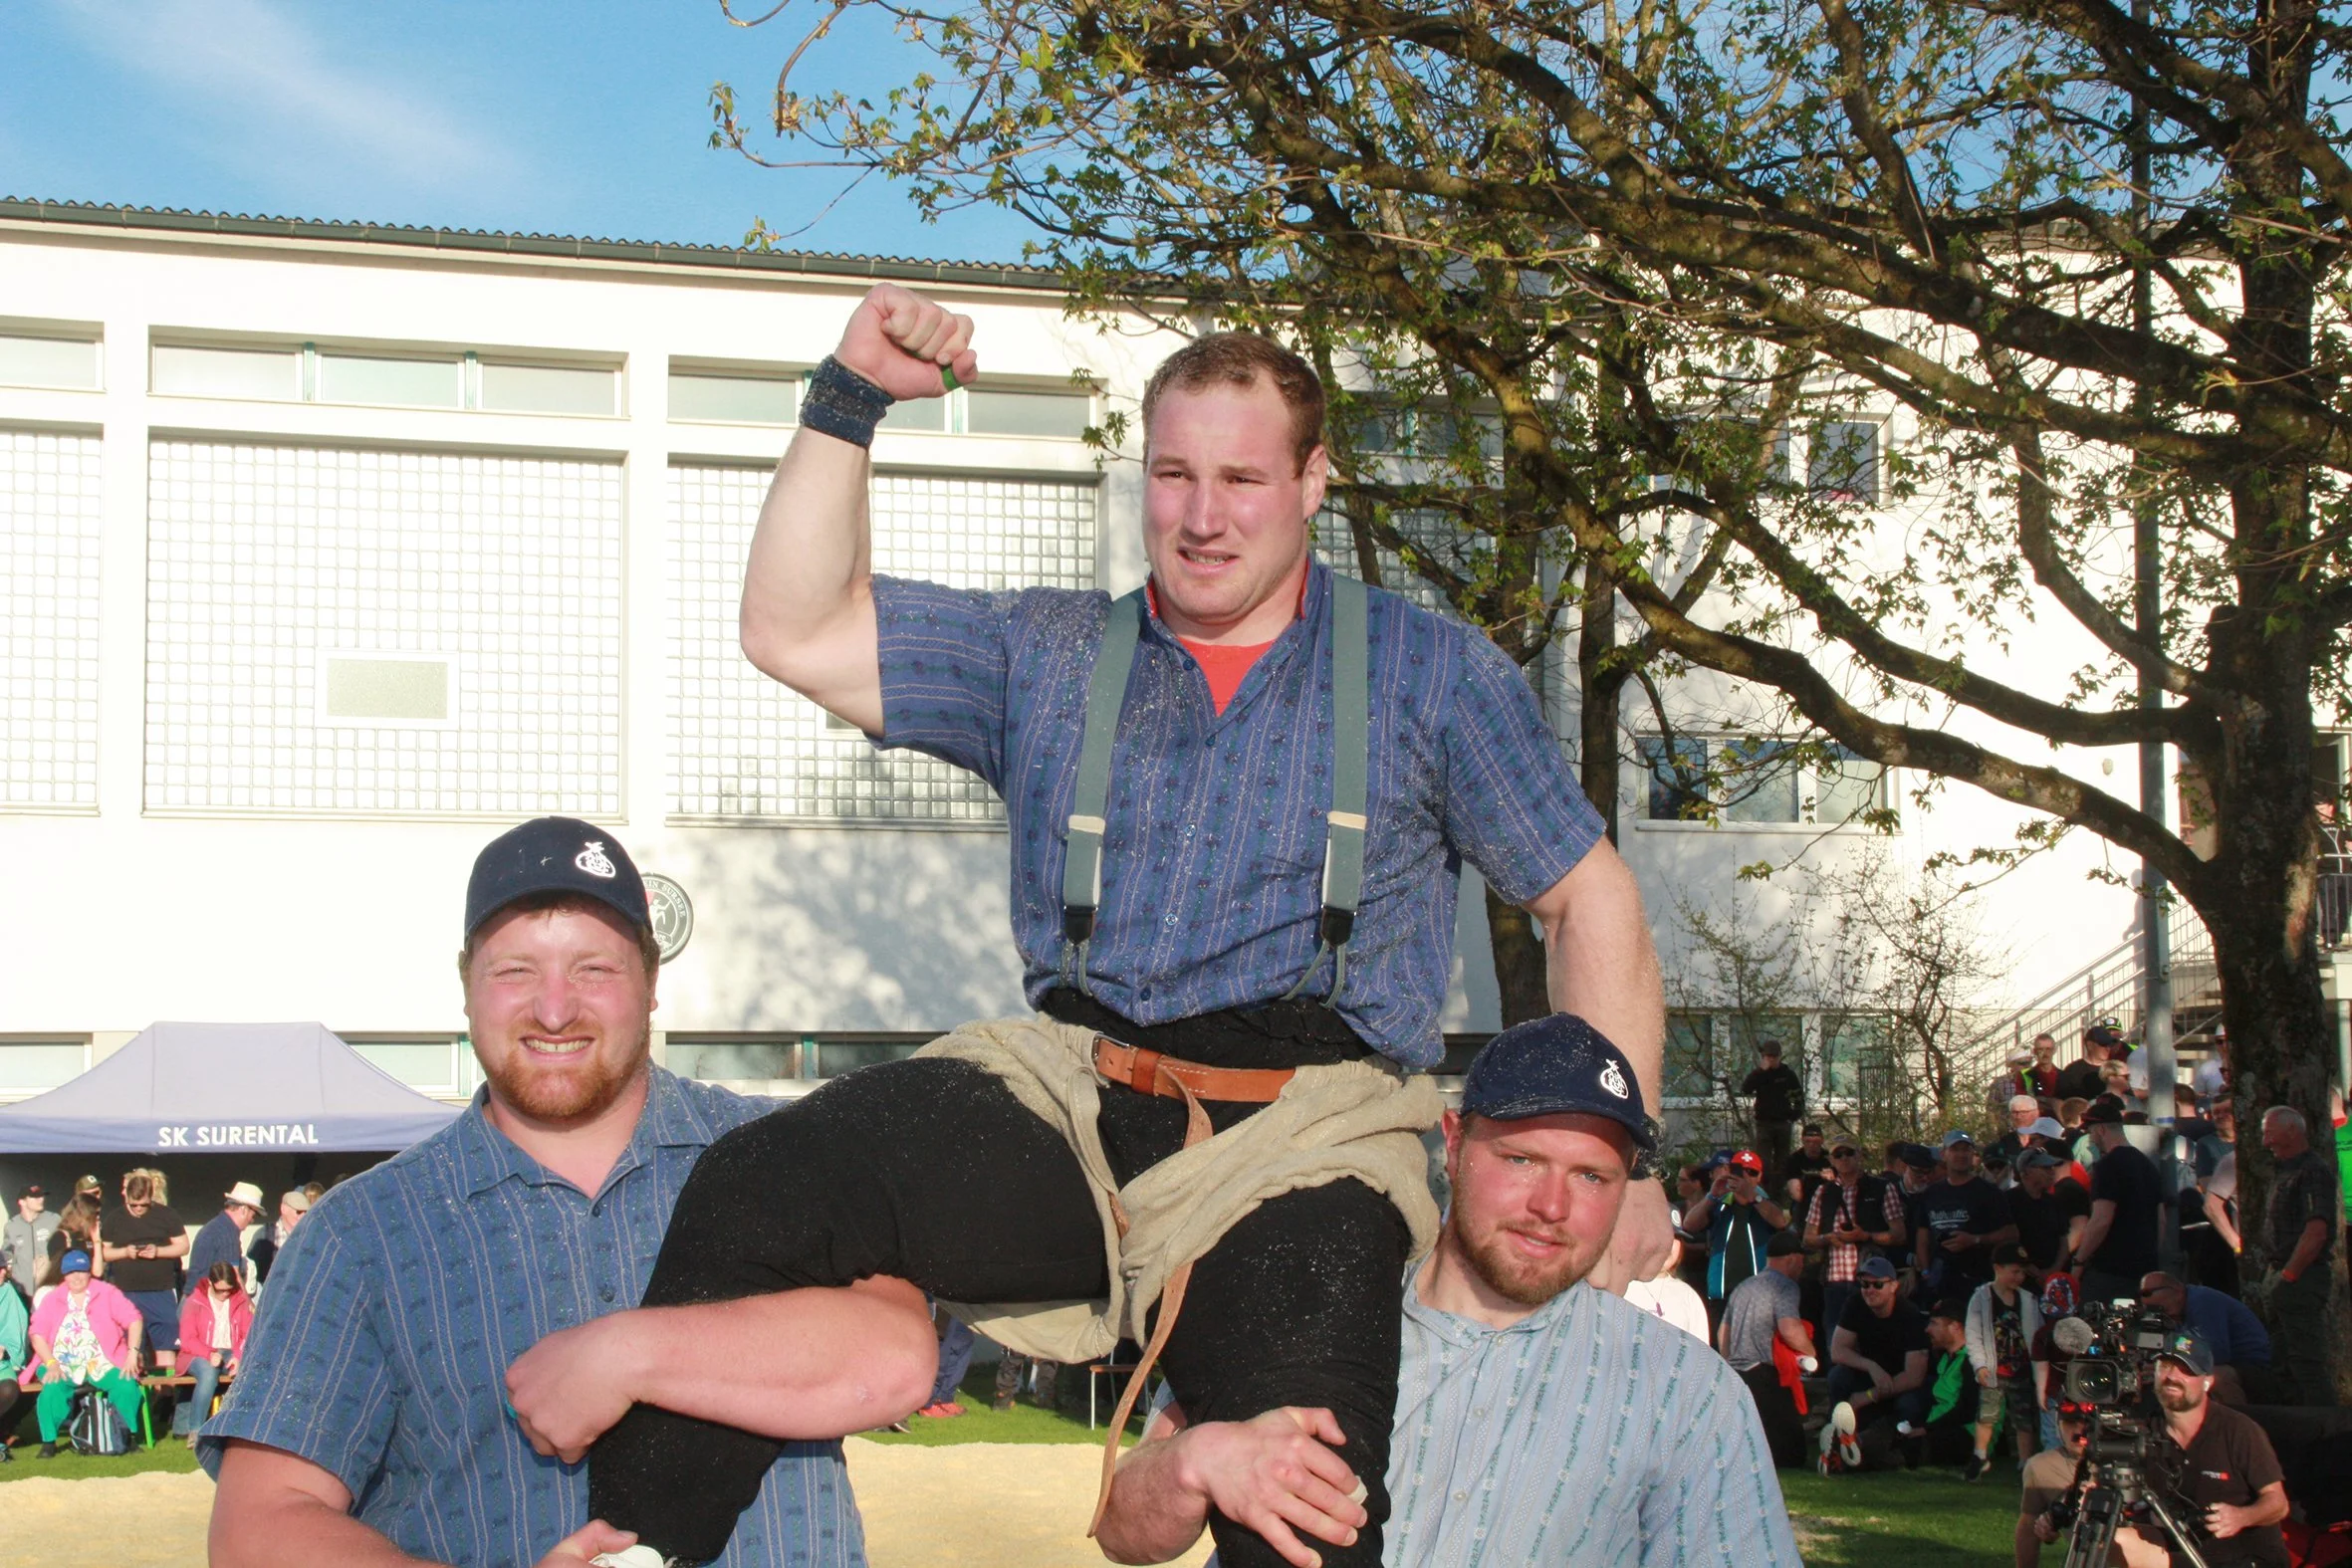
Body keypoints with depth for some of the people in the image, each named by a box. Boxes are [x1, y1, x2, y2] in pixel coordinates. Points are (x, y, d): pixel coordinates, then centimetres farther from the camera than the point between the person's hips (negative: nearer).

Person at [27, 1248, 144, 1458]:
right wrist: (51, 1364, -13)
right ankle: (49, 1442, -16)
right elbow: (37, 1333, 3)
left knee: (127, 1387, -28)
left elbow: (134, 1319, 1)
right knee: (51, 1391, -31)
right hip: (63, 1367, 1)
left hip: (102, 1365, -1)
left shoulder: (106, 1293, 10)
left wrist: (132, 1353, -12)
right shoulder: (52, 1299, 14)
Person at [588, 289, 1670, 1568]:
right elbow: (793, 634, 12)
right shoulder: (1046, 656, 19)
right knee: (751, 1197, -24)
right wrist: (848, 399, 6)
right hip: (1063, 1098, 2)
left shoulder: (1431, 676, 14)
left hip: (1300, 1138, -2)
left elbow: (1591, 903, 15)